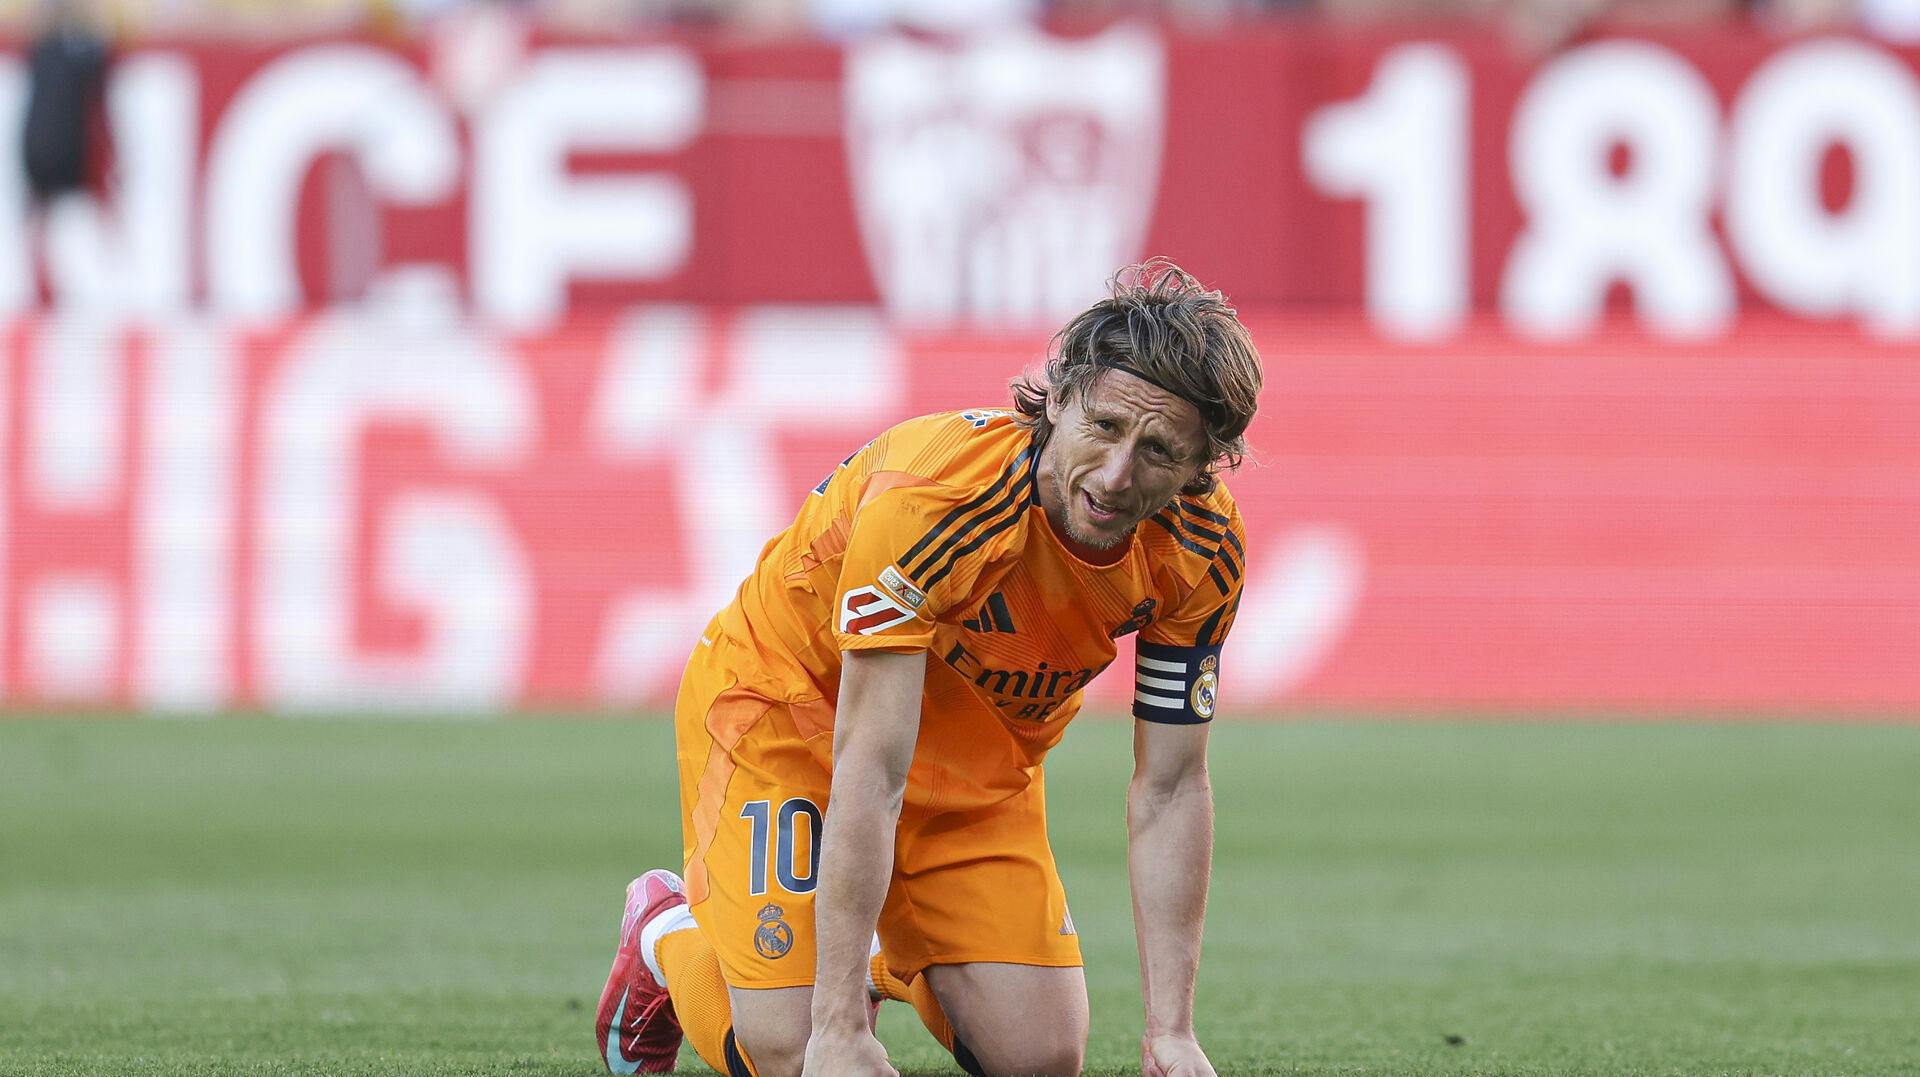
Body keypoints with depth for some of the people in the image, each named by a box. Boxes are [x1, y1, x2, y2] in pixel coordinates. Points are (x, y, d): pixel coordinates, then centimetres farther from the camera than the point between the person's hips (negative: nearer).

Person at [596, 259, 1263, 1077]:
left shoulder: (1203, 549, -21)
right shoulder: (931, 495, -38)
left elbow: (1169, 789, -11)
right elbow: (868, 771, -37)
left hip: (984, 751, 5)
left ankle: (895, 962, 28)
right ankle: (668, 934, 20)